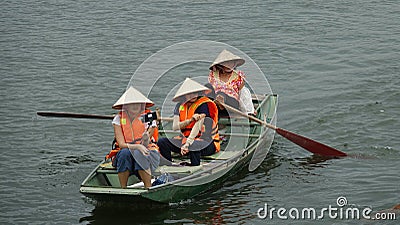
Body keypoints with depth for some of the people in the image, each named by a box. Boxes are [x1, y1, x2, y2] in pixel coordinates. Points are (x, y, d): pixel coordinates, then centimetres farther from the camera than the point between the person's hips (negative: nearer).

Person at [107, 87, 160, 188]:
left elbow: (145, 145, -12)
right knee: (125, 153, -33)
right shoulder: (119, 119, -3)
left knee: (138, 154, -34)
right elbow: (121, 144, -13)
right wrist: (137, 146, -31)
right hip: (124, 157, 1)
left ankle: (148, 188, -31)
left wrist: (145, 140, -36)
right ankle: (123, 189, -25)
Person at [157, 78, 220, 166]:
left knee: (193, 146, -41)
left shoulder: (203, 105, -11)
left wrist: (187, 144, -31)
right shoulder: (180, 106, 7)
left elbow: (198, 127, -21)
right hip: (185, 138, 6)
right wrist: (191, 120, -22)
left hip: (206, 142, -6)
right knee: (162, 142, -11)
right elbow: (175, 127, -4)